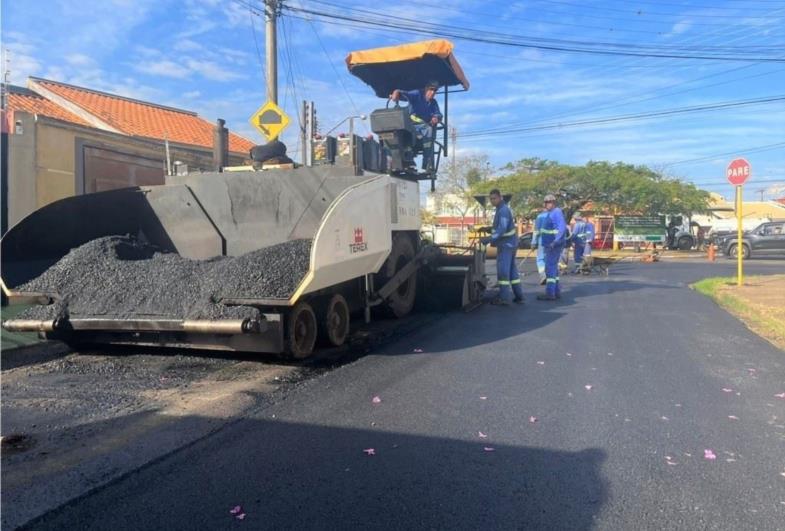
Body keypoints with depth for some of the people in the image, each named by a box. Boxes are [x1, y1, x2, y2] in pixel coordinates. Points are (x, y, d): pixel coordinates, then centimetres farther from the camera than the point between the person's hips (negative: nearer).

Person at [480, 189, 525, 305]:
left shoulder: (503, 210, -17)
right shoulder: (503, 209, 15)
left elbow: (502, 230, -27)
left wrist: (488, 239, -30)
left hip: (506, 244, -10)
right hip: (509, 243, 10)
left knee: (503, 270, -8)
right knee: (512, 270, 13)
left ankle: (504, 298, -6)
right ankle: (518, 296, 17)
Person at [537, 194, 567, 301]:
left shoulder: (557, 213, -15)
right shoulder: (552, 213, 16)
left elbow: (562, 228, -27)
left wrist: (555, 242, -35)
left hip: (554, 246, -10)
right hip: (550, 245, 10)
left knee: (550, 268, -10)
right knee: (553, 268, 13)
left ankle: (550, 293, -10)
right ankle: (556, 292, 18)